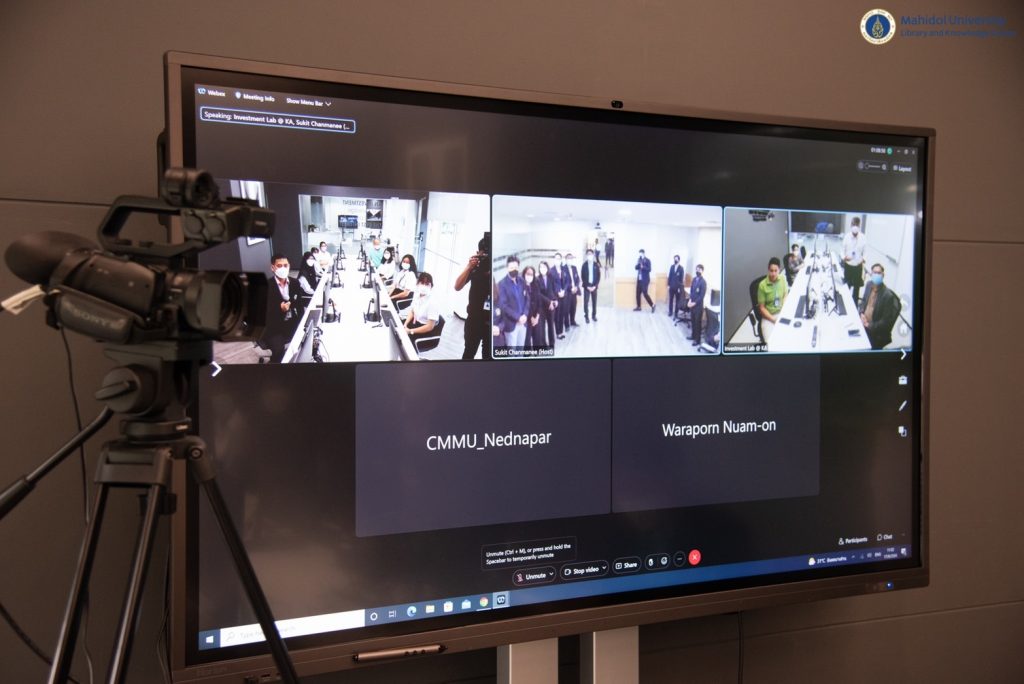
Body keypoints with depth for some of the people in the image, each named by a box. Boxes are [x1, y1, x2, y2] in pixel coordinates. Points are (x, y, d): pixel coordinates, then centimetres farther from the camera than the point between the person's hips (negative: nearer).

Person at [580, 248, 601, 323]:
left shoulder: (596, 265, 1)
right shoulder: (584, 265, -2)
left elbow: (598, 276, 2)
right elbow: (582, 276, -3)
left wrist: (595, 285, -7)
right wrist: (587, 286, -9)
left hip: (594, 286, 1)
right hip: (586, 286, -1)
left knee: (594, 301, 8)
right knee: (586, 301, -5)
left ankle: (594, 315, 20)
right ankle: (586, 316, 1)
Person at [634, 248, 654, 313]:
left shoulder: (647, 260, -7)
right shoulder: (639, 260, 11)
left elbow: (649, 269, -14)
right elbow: (636, 267, 5)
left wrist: (643, 267, -27)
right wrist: (638, 263, -13)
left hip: (645, 280, -7)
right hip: (639, 279, 7)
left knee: (645, 293, -10)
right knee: (638, 293, 7)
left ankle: (652, 305, 3)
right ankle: (638, 307, 16)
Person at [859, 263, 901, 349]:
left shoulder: (888, 295, -27)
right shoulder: (869, 285, -5)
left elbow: (886, 321, -22)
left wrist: (870, 326, -20)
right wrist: (862, 313, -4)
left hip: (876, 334, -6)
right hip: (863, 324, 6)